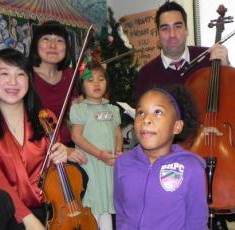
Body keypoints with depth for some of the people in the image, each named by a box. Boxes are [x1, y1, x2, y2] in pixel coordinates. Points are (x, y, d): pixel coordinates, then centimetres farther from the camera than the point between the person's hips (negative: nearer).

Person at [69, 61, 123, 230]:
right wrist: (100, 154, -16)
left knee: (107, 202, 12)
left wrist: (118, 151, -6)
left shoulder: (113, 109, 11)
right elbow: (76, 136, -10)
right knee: (93, 205, 2)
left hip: (110, 164, 5)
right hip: (90, 164, -4)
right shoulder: (79, 108, -5)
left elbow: (118, 134, 14)